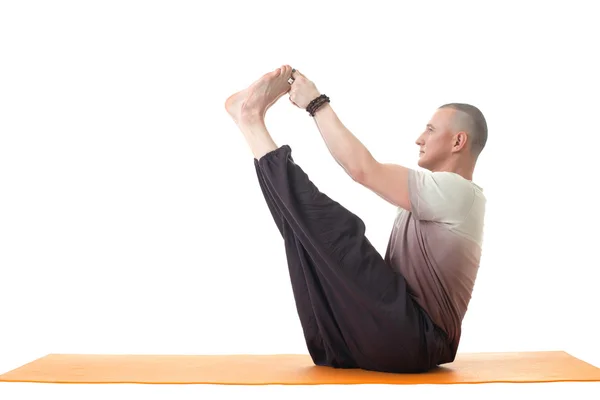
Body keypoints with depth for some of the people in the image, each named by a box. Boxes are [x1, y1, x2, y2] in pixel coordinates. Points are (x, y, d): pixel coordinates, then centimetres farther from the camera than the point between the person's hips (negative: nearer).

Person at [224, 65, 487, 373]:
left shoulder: (457, 192, -11)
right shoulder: (434, 194, 21)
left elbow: (363, 170, -19)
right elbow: (365, 168, 20)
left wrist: (317, 104, -11)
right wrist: (315, 104, 17)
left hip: (415, 340, -9)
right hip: (392, 338, 9)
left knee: (338, 231, -22)